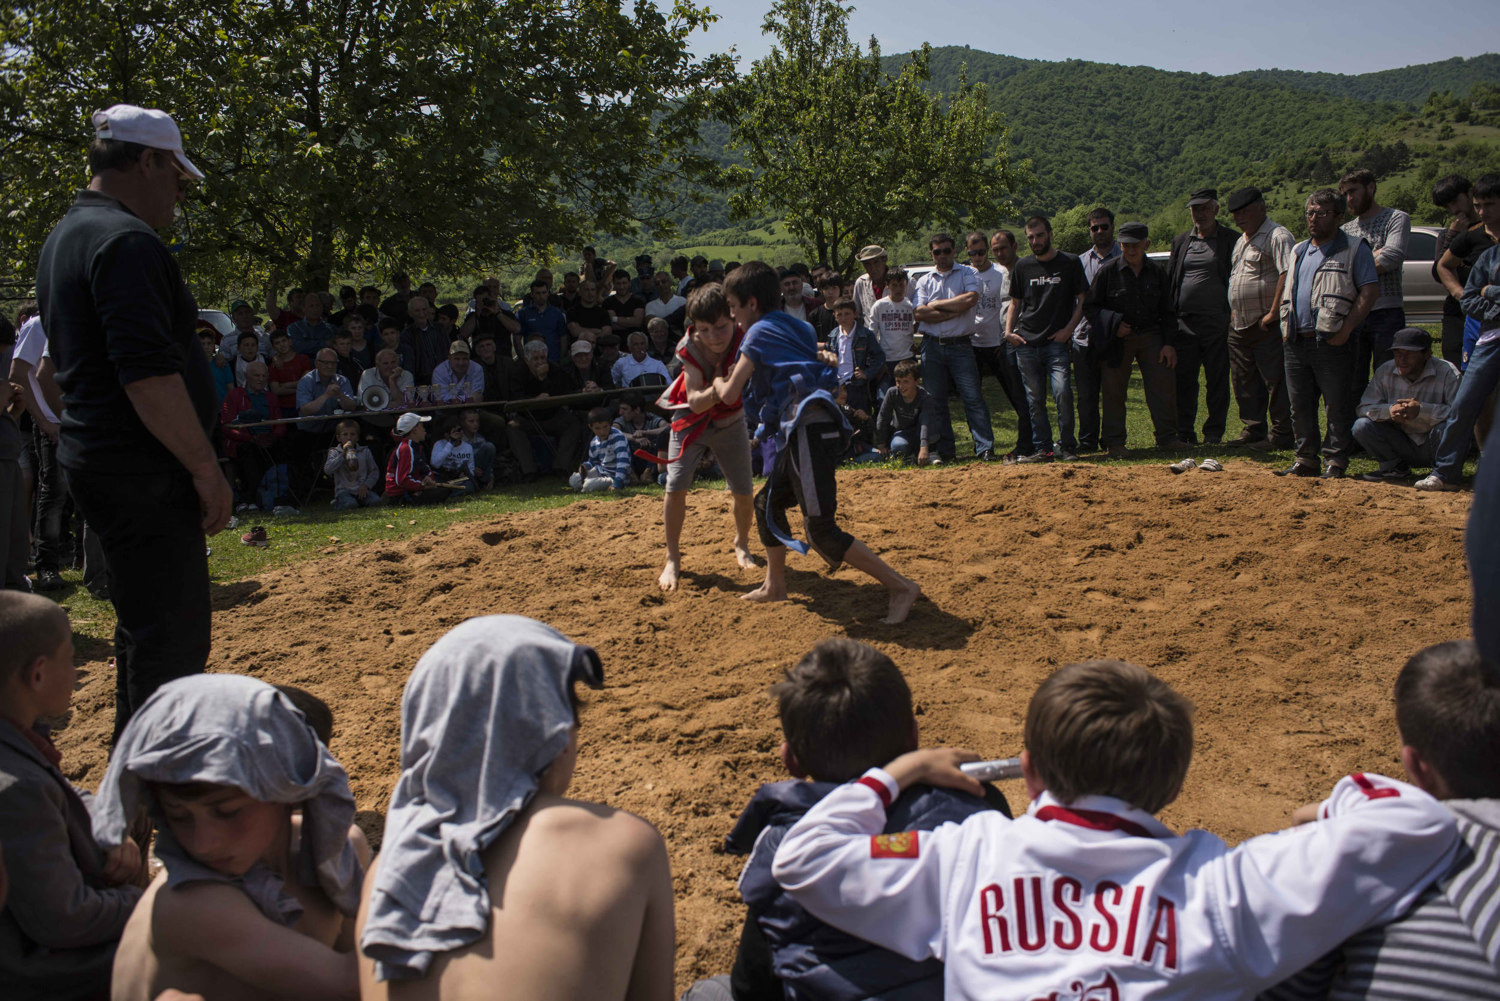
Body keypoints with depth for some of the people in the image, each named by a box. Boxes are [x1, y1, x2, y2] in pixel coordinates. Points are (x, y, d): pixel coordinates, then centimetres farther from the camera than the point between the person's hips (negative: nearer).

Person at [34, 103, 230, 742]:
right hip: (142, 475, -11)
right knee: (171, 644, -8)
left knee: (143, 630, 21)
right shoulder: (128, 241, -15)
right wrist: (206, 467, -21)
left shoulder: (64, 239, 19)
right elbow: (147, 371, -25)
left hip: (96, 467, 11)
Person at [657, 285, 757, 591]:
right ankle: (673, 560, 3)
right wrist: (716, 390, -51)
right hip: (691, 420, -1)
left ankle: (741, 545, 32)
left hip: (730, 421, 1)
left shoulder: (745, 342, -27)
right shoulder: (691, 349, -26)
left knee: (743, 491, 1)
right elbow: (695, 402, -32)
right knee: (676, 485, -14)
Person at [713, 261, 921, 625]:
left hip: (809, 430, -10)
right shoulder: (792, 327, 23)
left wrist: (717, 380, 22)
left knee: (822, 531, -12)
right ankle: (775, 586, 34)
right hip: (803, 433, 10)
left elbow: (729, 395, 1)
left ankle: (901, 587, -12)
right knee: (768, 502, 23)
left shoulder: (759, 333, 0)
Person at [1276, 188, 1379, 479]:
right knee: (1300, 406, 9)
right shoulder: (1299, 251, 20)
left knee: (1338, 406, -3)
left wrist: (1346, 329, -15)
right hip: (1296, 343, 6)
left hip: (1332, 343, -6)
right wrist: (1285, 327, 11)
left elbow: (1369, 291, -7)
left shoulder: (1354, 250, 0)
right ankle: (1305, 459, 17)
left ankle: (1336, 461, 3)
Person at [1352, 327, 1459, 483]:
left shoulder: (1447, 373, -13)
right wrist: (1389, 410, -24)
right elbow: (1363, 408, -4)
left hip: (1433, 447, -3)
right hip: (1403, 446, 3)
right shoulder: (1385, 372, -1)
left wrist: (1422, 410, -34)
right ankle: (1396, 467, 2)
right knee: (1361, 425, -16)